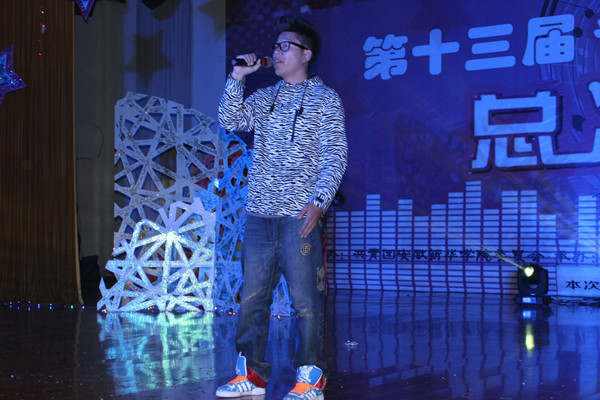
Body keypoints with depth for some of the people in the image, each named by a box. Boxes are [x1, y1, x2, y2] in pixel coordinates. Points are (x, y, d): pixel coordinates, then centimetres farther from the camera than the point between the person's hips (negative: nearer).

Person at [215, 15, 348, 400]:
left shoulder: (325, 99, 3)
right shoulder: (264, 97, 18)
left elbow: (335, 156, -4)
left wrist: (319, 201, -15)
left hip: (300, 216, -5)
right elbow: (230, 120, 9)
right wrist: (237, 77, 2)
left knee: (306, 300, -4)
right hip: (260, 213, 5)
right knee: (252, 296, 7)